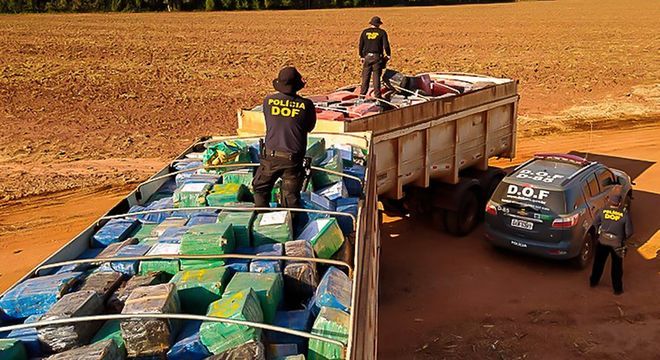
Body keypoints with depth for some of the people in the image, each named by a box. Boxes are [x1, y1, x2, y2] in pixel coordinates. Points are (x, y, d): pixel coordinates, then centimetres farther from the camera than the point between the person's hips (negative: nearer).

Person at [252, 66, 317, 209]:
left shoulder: (268, 101, -6)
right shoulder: (306, 105, -9)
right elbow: (310, 128, 6)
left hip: (271, 156, 1)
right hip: (293, 159, -1)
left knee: (261, 188, 22)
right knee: (291, 196, 11)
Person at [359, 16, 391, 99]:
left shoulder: (365, 32, 6)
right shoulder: (382, 32, -1)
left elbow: (361, 45, 8)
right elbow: (386, 45, -5)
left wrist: (361, 56, 17)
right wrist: (388, 55, 8)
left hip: (367, 57, 2)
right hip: (377, 57, -2)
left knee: (365, 76, 8)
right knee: (376, 77, 2)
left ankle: (362, 94, 10)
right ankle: (377, 95, 2)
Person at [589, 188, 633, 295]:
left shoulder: (603, 210, -15)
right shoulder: (624, 213, -21)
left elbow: (597, 221, 4)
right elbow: (629, 232, -15)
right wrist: (623, 238, 5)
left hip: (602, 241, 2)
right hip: (617, 244, -2)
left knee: (598, 262, 23)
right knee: (617, 267, 16)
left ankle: (593, 281, 41)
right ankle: (617, 289, 28)